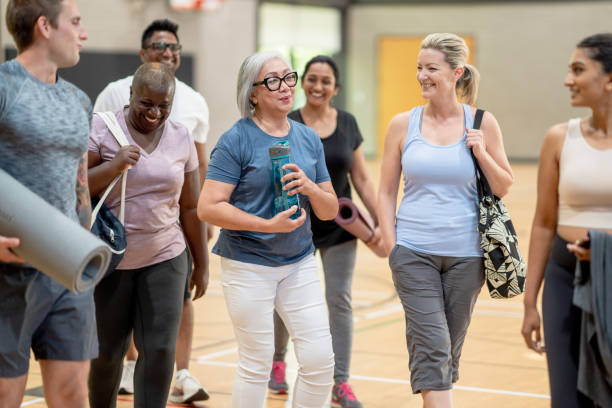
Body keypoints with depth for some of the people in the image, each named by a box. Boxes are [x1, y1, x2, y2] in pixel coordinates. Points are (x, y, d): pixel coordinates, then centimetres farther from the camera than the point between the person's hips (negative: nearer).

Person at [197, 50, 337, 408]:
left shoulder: (309, 138, 7)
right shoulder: (237, 141, -9)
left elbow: (330, 210, 10)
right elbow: (208, 207, -16)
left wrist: (311, 188, -12)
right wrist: (269, 225, -22)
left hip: (300, 262, 5)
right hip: (249, 266, -5)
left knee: (320, 360, 0)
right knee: (256, 367, 3)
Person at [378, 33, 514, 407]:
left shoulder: (481, 123, 1)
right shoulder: (403, 125, 2)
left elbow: (504, 188, 6)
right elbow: (386, 193, 7)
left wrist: (482, 153, -10)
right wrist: (391, 246, 0)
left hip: (465, 253, 1)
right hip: (413, 251, -1)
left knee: (451, 346, 11)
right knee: (431, 345, -9)